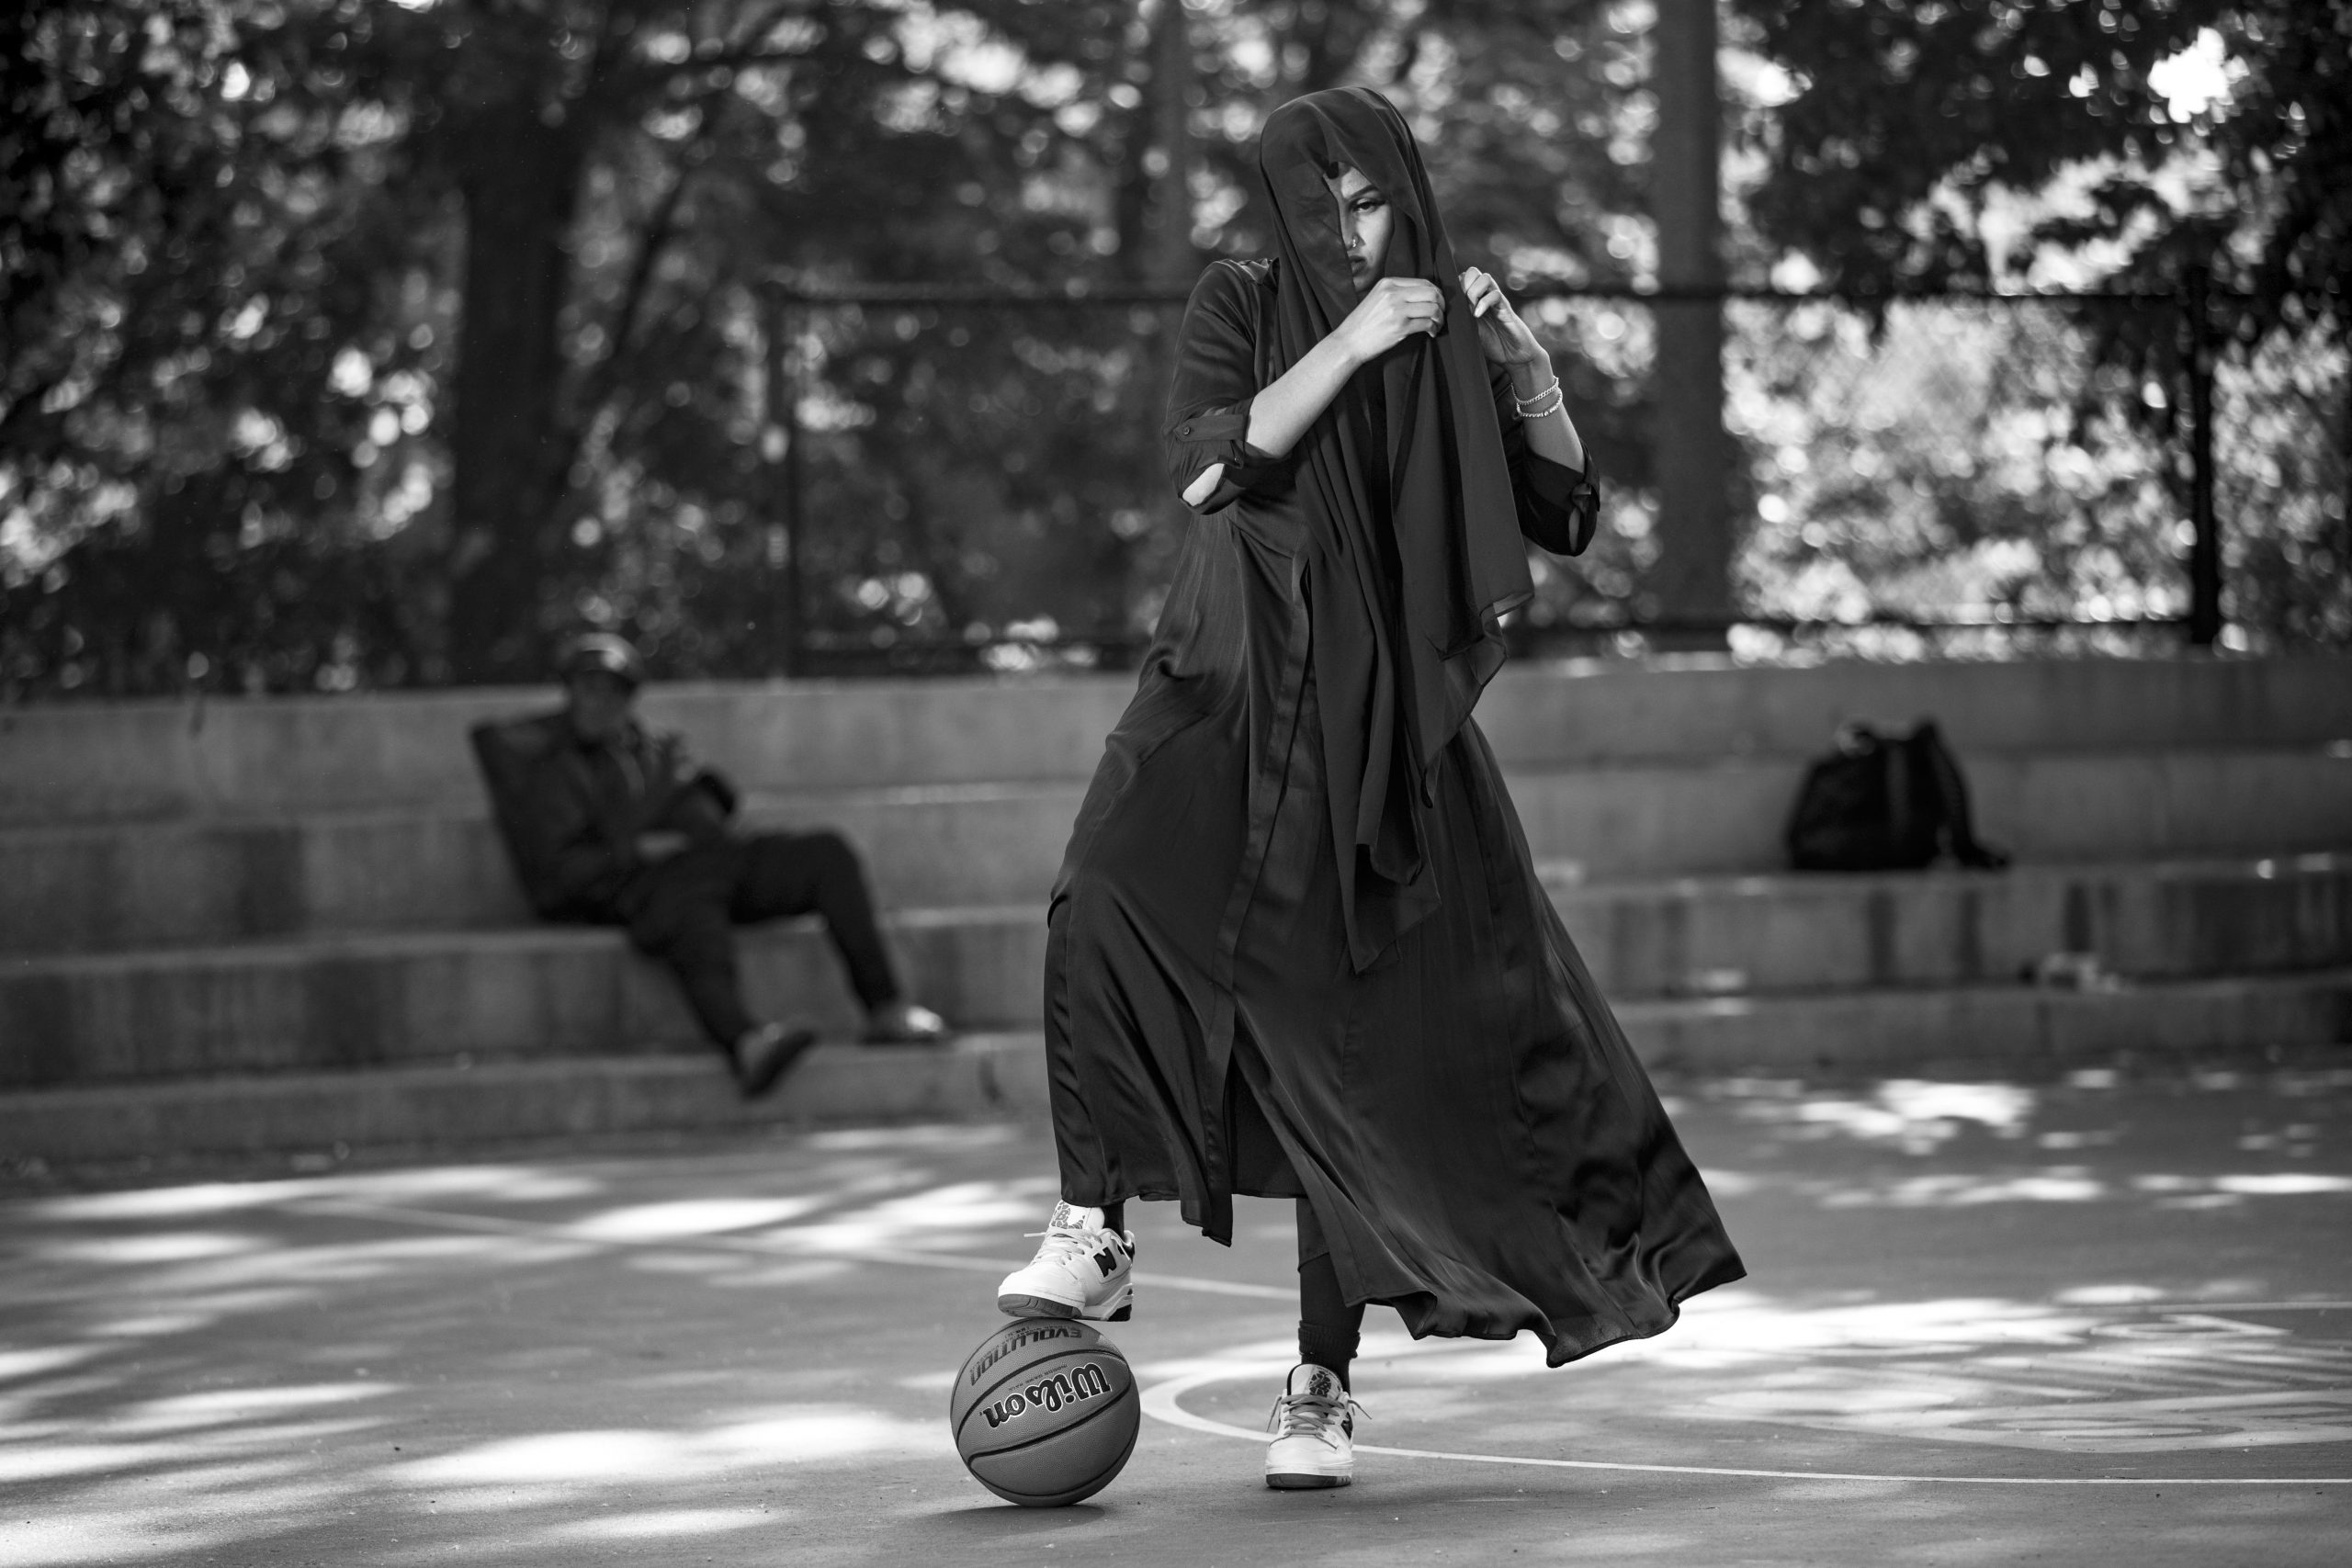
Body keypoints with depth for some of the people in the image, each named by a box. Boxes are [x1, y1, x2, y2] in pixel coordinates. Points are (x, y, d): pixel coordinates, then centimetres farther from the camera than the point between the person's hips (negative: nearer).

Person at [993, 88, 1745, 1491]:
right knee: (1106, 910, -29)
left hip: (1382, 724, 1)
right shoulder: (1243, 309, 2)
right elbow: (1208, 465, -15)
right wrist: (1351, 344, -20)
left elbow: (1567, 519, 6)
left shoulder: (1452, 341, 7)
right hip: (1229, 694, -1)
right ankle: (1098, 1237, -23)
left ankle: (1324, 1382, 6)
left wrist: (1531, 370, -9)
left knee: (1359, 1052, -3)